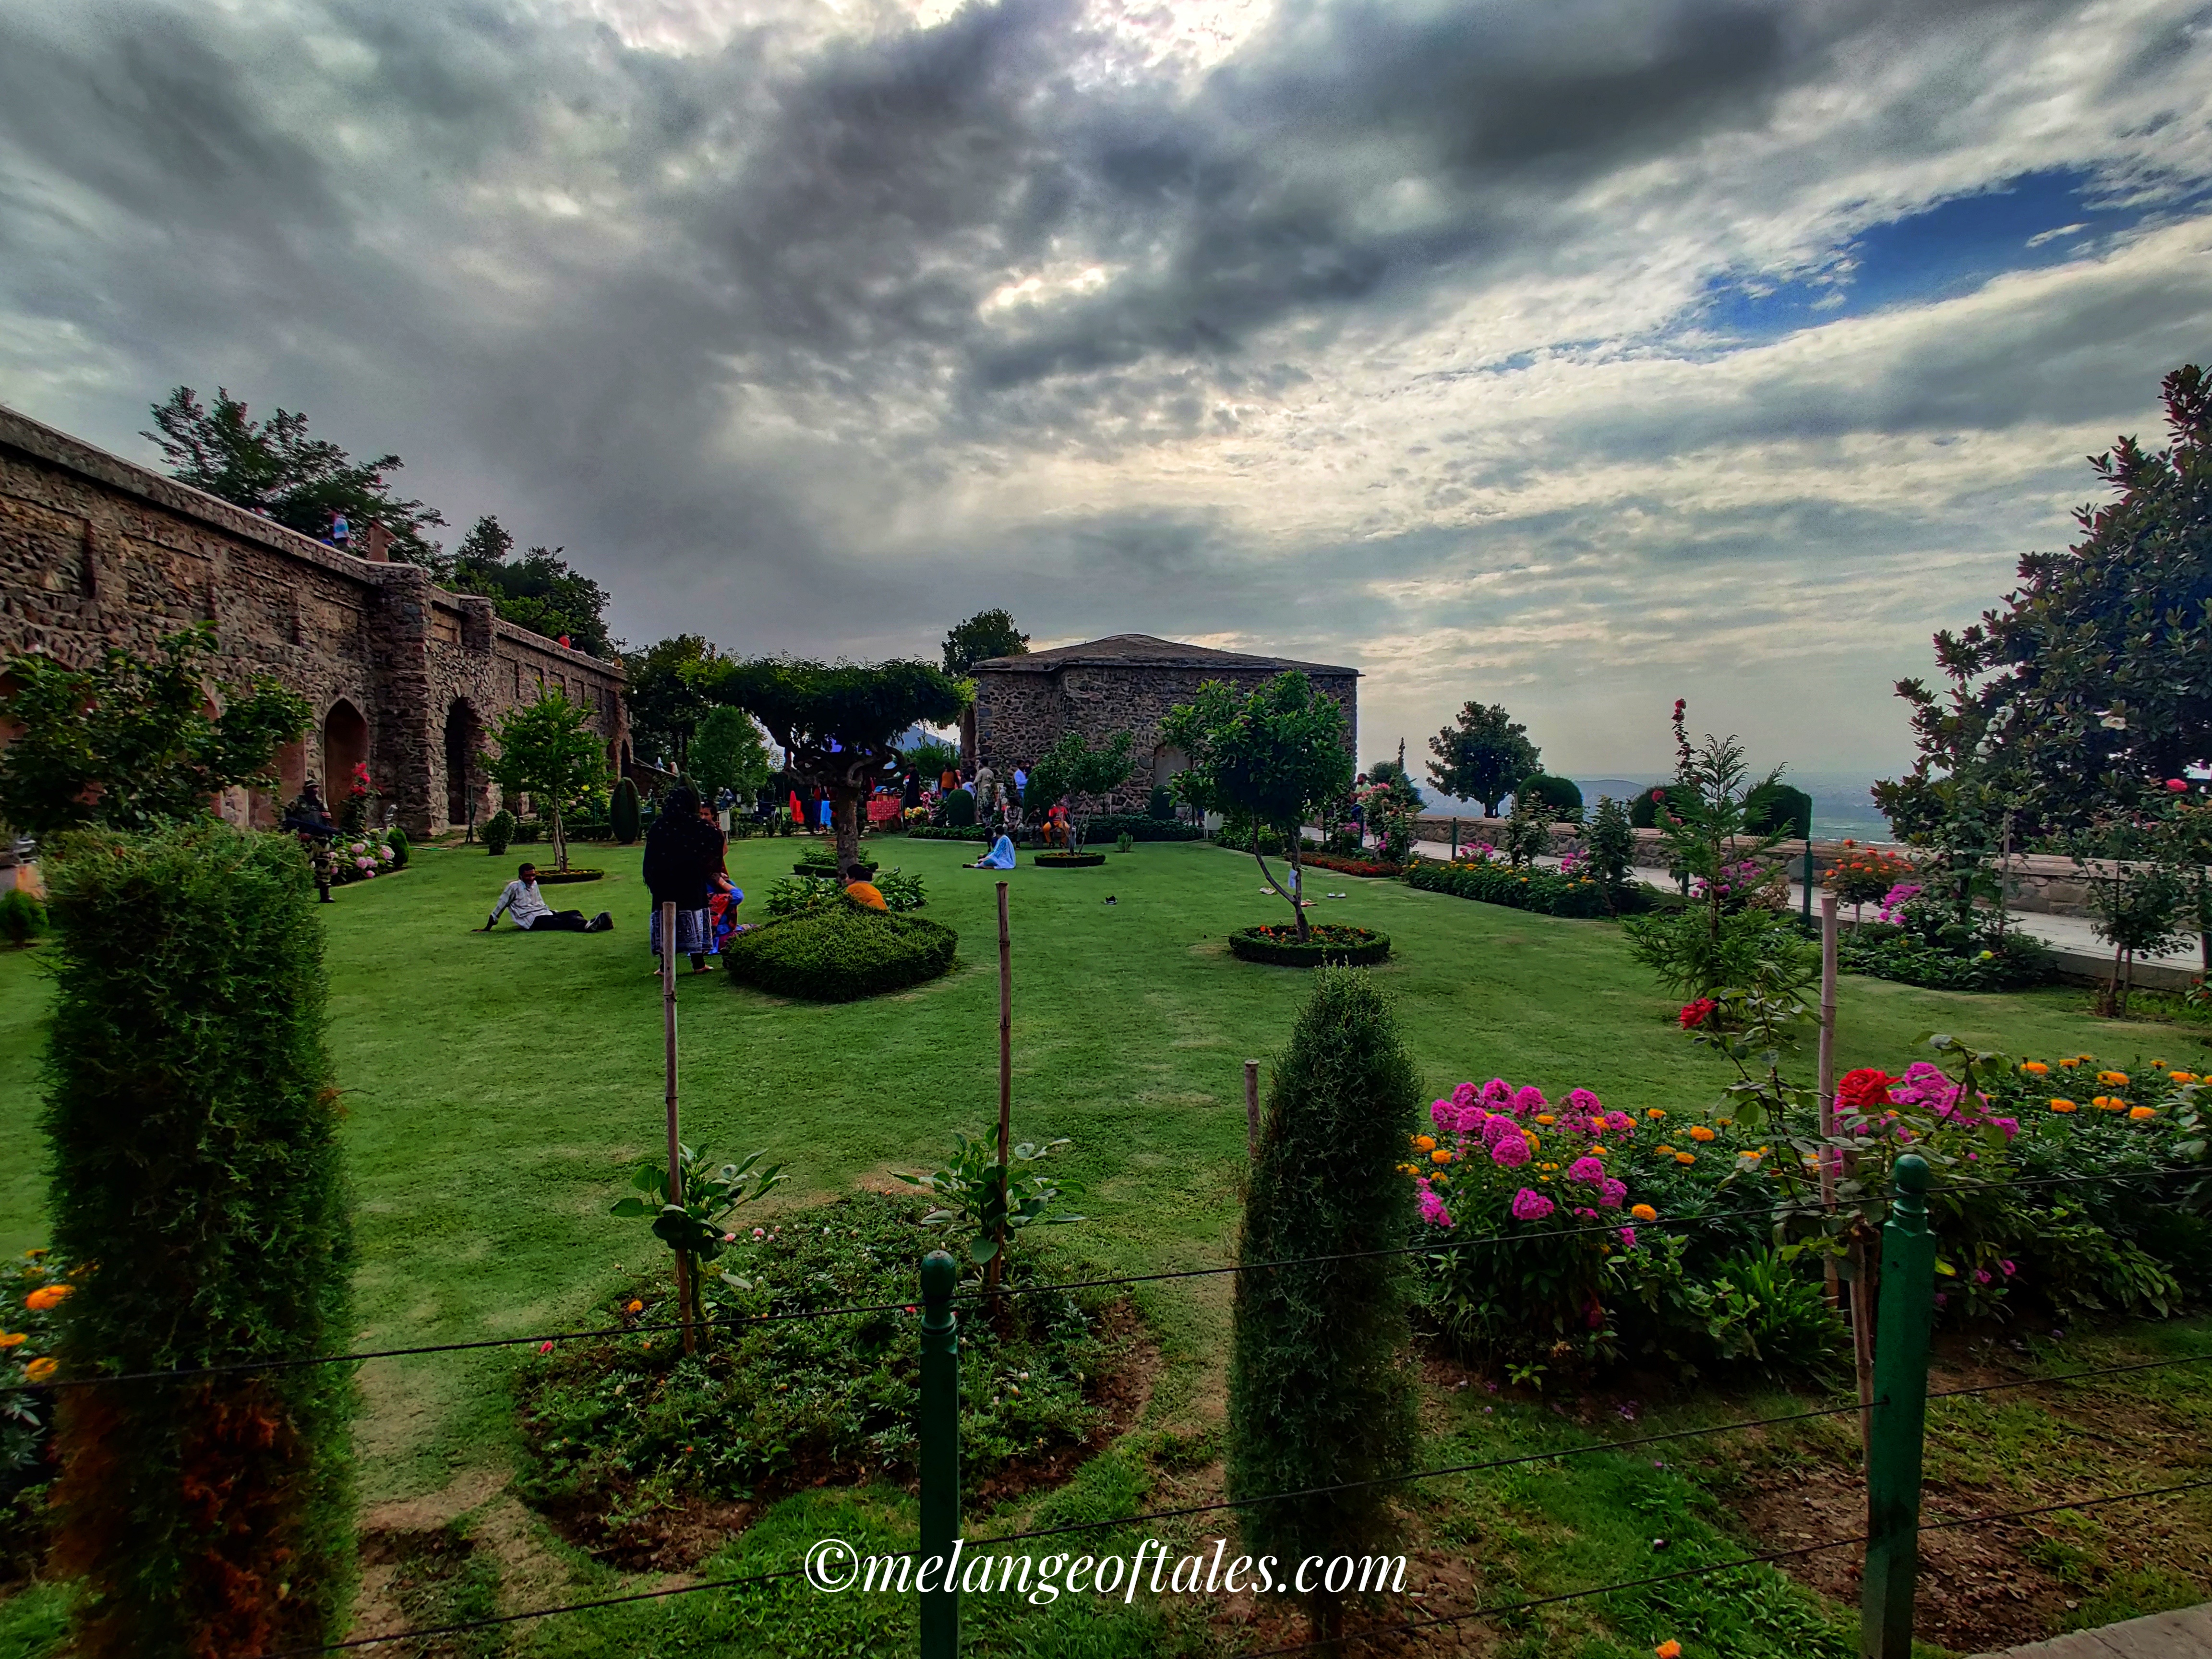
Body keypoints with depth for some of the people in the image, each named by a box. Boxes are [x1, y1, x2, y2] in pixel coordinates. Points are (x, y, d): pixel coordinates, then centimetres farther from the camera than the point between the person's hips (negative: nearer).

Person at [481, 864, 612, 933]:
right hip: (532, 921, -8)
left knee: (575, 913, -18)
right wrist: (488, 928, 7)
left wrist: (554, 913, 18)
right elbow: (500, 907, 3)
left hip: (544, 914, 8)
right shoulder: (514, 887, -2)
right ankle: (587, 926, -62)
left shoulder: (534, 884, 19)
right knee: (560, 922, -35)